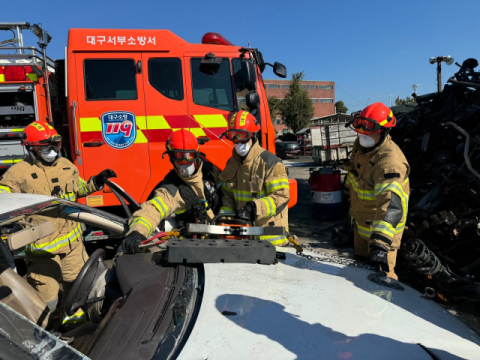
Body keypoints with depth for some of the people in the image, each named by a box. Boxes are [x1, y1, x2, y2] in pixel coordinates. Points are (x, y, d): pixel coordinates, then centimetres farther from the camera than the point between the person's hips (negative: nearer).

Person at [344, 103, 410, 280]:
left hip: (380, 228, -8)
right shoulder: (360, 145, -5)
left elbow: (391, 204, -44)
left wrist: (380, 243, -53)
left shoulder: (390, 161, -32)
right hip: (360, 224, 8)